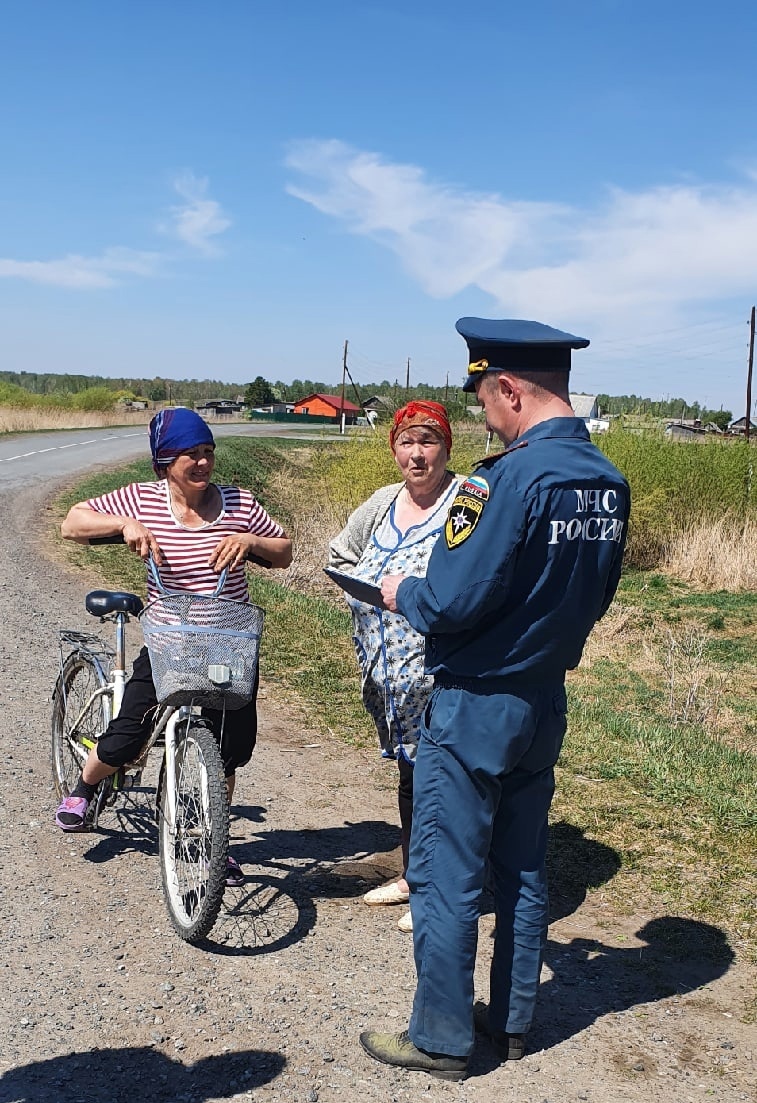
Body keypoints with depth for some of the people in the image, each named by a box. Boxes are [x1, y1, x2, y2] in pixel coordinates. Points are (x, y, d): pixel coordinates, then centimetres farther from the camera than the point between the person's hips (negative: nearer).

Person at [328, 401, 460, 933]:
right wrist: (366, 590, 9)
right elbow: (340, 553, 26)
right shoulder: (381, 504, 10)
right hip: (390, 678, 8)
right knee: (409, 771, 19)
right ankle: (413, 874, 35)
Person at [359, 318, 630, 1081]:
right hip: (546, 700, 8)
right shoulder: (608, 482, 1)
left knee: (444, 877, 7)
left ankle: (440, 1039, 20)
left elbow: (455, 602, -24)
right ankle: (512, 1020, 33)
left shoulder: (511, 477, -24)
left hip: (476, 705, -8)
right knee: (522, 869, 19)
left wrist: (402, 594, -5)